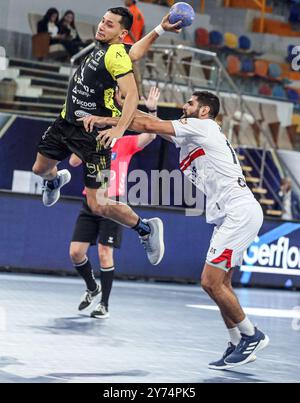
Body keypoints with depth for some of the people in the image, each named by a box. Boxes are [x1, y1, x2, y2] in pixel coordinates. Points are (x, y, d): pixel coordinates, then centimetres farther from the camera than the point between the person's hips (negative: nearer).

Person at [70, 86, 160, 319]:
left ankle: (104, 305, 1)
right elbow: (74, 162, -2)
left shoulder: (125, 143, 2)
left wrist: (152, 109, -27)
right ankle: (92, 288, 26)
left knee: (105, 253, -9)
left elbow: (150, 136, -14)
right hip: (90, 203, 4)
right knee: (76, 252, 0)